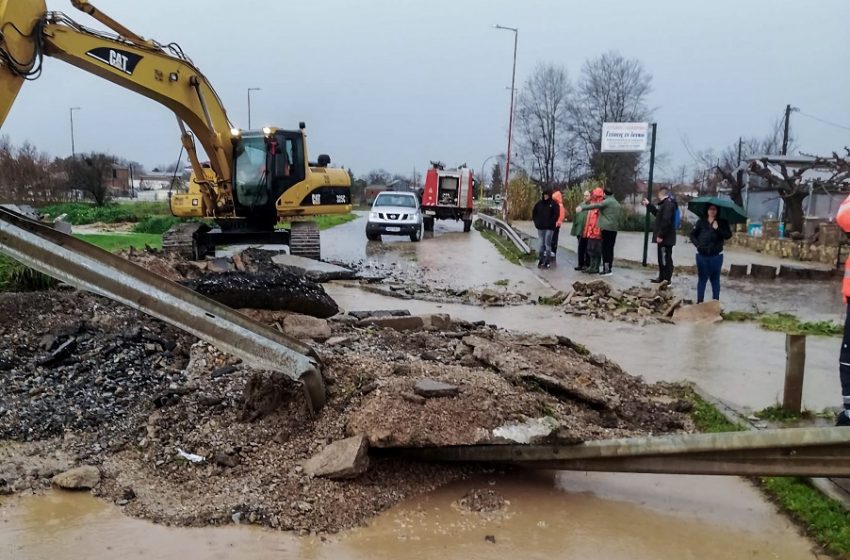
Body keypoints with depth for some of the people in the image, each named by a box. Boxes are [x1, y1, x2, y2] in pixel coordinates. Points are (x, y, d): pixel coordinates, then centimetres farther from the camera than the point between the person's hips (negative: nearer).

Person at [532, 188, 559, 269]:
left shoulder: (553, 204, -4)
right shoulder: (539, 203, 7)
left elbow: (556, 215, -7)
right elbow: (534, 213, 14)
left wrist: (551, 223, -11)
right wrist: (536, 222, 4)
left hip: (549, 228, -4)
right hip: (540, 227, 4)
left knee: (547, 245, -4)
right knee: (541, 245, 9)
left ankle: (546, 262, -2)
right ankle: (540, 261, 15)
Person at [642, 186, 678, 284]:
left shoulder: (668, 204, -18)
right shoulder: (666, 203, 16)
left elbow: (666, 221, -26)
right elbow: (658, 214, 34)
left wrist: (660, 235, -24)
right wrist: (648, 205, 39)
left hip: (665, 238, -11)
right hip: (665, 237, 11)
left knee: (665, 258, -6)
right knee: (662, 258, 16)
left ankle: (667, 279, -2)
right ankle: (662, 277, 25)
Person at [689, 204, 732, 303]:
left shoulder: (722, 222, 0)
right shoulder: (701, 222, 3)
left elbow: (728, 235, -10)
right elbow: (693, 235, 7)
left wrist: (717, 228, -21)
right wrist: (697, 244, -8)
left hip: (716, 255, -1)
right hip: (702, 255, 1)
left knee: (715, 279, 6)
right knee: (702, 278, 8)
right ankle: (700, 301, 14)